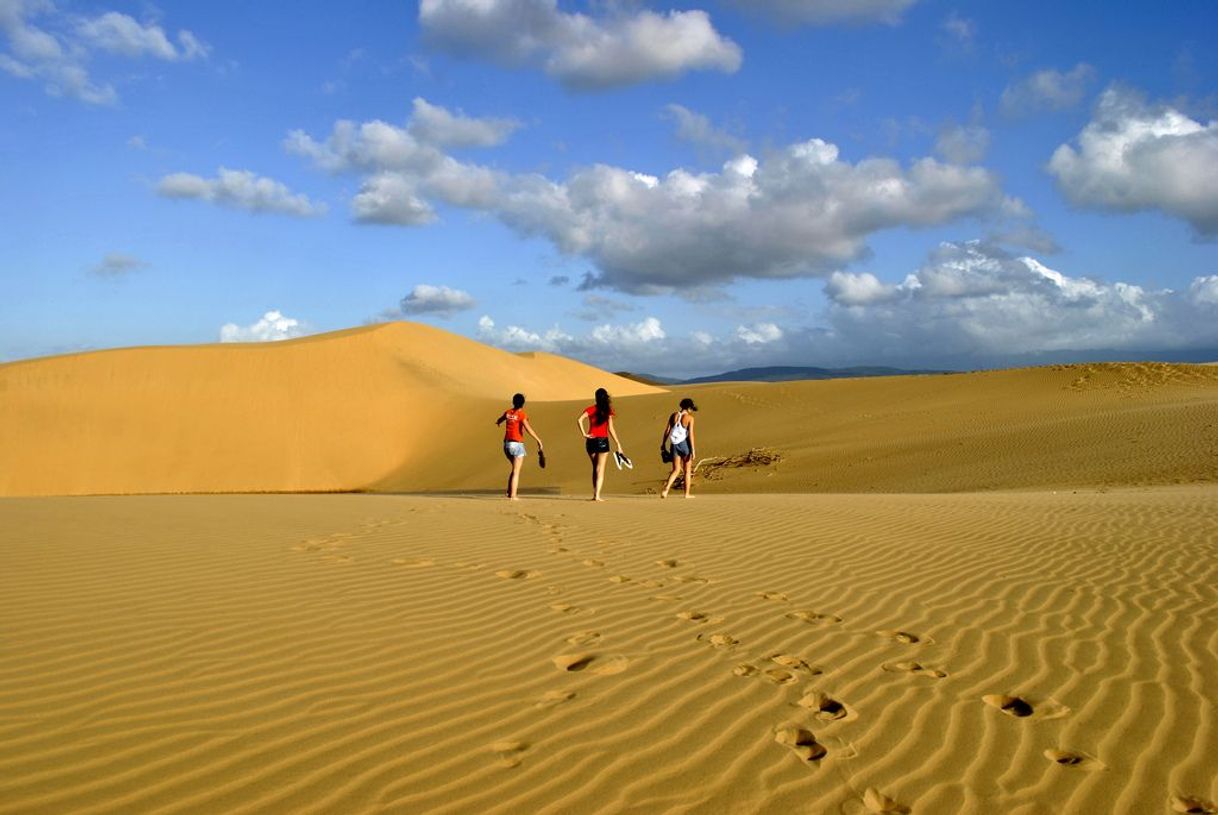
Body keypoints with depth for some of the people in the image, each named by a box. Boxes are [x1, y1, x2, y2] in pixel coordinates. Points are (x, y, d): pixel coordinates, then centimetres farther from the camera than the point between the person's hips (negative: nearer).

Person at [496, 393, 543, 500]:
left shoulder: (508, 412, 7)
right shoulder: (521, 414, -11)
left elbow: (499, 420, 28)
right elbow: (528, 429, -23)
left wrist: (498, 422, 53)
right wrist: (538, 440, -20)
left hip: (506, 444, 6)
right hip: (517, 444, -6)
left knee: (515, 468, 22)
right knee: (516, 471, -1)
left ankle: (509, 491, 16)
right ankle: (513, 495, -4)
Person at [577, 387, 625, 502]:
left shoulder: (591, 409, 1)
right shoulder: (608, 411, -2)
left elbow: (579, 420, -14)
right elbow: (611, 429, -7)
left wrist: (584, 434, -10)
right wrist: (618, 444, -3)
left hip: (591, 441, 2)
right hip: (602, 441, -2)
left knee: (595, 468, 17)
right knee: (600, 469, 1)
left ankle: (595, 494, 16)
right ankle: (597, 495, -9)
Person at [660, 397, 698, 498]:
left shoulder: (673, 416, 5)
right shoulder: (689, 418, -8)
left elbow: (667, 431, 5)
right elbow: (691, 434, -14)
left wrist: (663, 445, 11)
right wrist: (693, 450, -13)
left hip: (674, 444, 4)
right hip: (685, 444, -4)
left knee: (676, 470, 10)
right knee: (688, 470, 12)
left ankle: (666, 489, -12)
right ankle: (687, 494, 15)